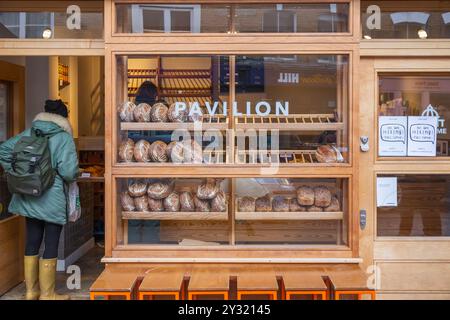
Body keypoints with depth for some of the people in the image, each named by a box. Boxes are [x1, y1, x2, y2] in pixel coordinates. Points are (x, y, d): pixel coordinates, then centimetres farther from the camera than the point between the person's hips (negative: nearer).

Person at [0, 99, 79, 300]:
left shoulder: (28, 134, 5)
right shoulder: (63, 138, -11)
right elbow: (68, 171, -20)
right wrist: (72, 178, 2)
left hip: (28, 197, 6)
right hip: (52, 199, -6)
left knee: (32, 241, 15)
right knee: (51, 244, 4)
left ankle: (31, 291, 26)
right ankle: (47, 294, 14)